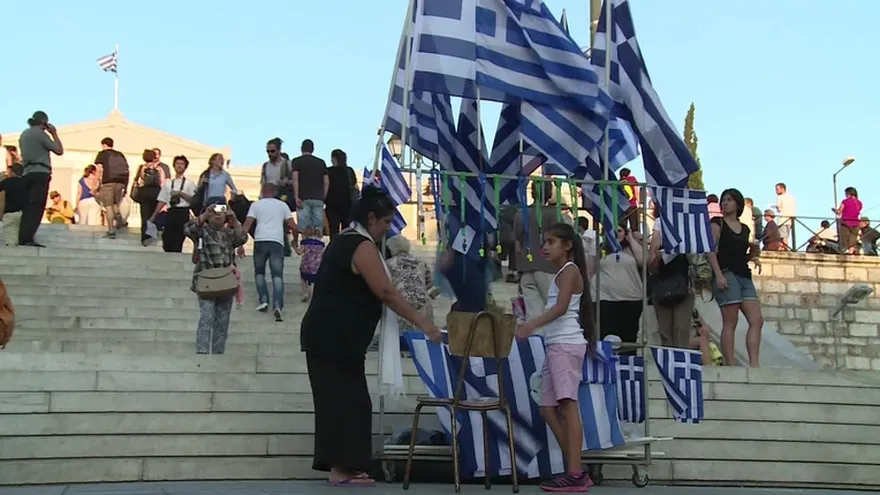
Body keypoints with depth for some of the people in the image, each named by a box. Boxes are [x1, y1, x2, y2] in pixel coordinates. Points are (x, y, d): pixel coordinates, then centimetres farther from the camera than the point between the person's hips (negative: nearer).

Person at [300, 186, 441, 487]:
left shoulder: (344, 240, 18)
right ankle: (340, 470, -4)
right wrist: (422, 323, -15)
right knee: (346, 400, -6)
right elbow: (386, 293, -19)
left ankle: (340, 466, 14)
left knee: (339, 398, 11)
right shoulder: (362, 246, -13)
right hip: (336, 337, -10)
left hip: (326, 334, 10)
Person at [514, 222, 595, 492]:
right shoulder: (560, 274, 23)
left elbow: (561, 308, -21)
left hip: (567, 344, -10)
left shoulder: (570, 270, -5)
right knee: (548, 408, 7)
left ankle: (575, 475, -19)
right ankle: (575, 471, 9)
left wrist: (532, 324, -33)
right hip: (555, 345, 10)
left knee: (568, 404, -15)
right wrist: (532, 325, 32)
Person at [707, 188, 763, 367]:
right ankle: (731, 366, -9)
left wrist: (752, 256, 7)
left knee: (757, 321, -6)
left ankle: (753, 365, -8)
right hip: (727, 275, -6)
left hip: (745, 276, 6)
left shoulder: (744, 229, 21)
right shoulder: (717, 223, 4)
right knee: (730, 323, -9)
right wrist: (718, 275, -18)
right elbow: (711, 250, -6)